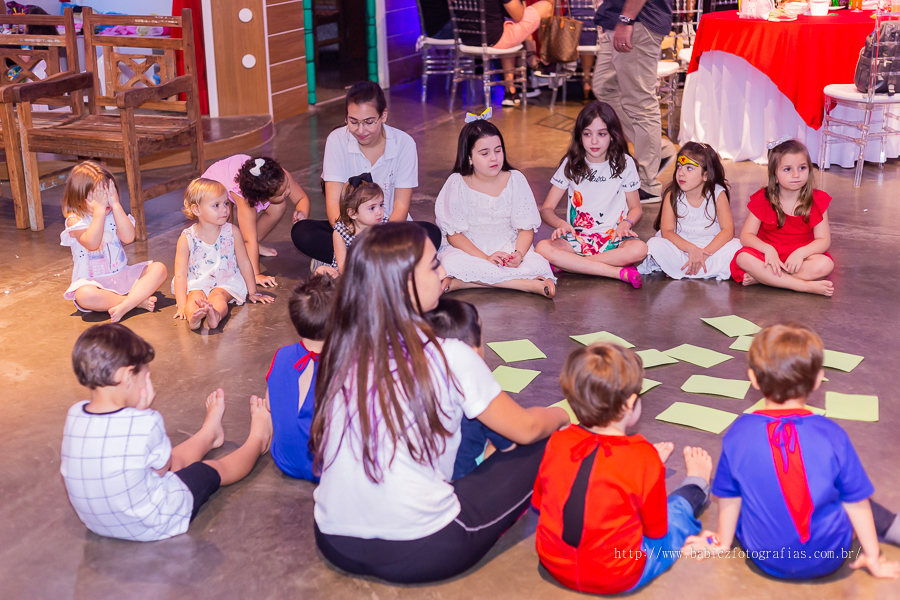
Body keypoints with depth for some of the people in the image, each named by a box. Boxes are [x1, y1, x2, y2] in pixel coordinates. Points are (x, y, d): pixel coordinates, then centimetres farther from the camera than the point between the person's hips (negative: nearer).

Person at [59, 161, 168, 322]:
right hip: (93, 281, -5)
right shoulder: (75, 220, -7)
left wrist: (116, 204, -15)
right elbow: (92, 243, -26)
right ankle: (137, 301, -27)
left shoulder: (114, 214, 6)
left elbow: (129, 237, -14)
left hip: (122, 275, 5)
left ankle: (125, 305, -32)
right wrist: (100, 209, -24)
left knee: (159, 268, -15)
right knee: (84, 296, -39)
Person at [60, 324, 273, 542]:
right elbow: (161, 468, -12)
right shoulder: (146, 423, -32)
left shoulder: (74, 415, -13)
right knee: (212, 470, 22)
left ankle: (210, 434, 62)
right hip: (152, 526, -6)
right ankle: (257, 439, 50)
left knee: (175, 459, 31)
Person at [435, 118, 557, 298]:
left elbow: (526, 228, 0)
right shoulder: (457, 183, -6)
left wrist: (518, 254, -22)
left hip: (508, 249, 1)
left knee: (539, 265, -28)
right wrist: (485, 258, -21)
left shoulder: (515, 180, -1)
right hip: (469, 250, -1)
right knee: (451, 263, -36)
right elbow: (453, 234, -8)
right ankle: (528, 284, -30)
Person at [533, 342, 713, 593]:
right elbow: (656, 530, -9)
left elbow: (538, 503, 4)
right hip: (620, 579, -4)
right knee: (680, 507, 24)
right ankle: (697, 485, 52)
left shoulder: (557, 443, -12)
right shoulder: (643, 457, -23)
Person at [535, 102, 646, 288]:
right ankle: (618, 272, -28)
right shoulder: (571, 164, 4)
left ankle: (568, 264, -24)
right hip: (577, 238, 1)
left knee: (638, 249, -34)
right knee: (543, 248, -31)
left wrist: (626, 224, -12)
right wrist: (560, 224, -20)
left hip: (613, 240, 0)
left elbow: (636, 208, 11)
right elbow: (547, 209, 3)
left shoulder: (624, 163, 4)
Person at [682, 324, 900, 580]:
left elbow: (729, 497, -2)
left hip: (765, 560, 0)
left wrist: (723, 541, 16)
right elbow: (856, 502, -6)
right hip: (829, 559, 0)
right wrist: (872, 558, 9)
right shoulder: (832, 435, -18)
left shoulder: (739, 434, -16)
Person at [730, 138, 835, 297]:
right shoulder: (762, 200, -4)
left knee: (825, 265, -32)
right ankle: (806, 286, -30)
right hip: (769, 254, 0)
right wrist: (768, 249, -28)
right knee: (743, 258, -32)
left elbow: (824, 240, -7)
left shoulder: (817, 201, -3)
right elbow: (746, 235, -8)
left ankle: (761, 278, -27)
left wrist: (801, 253, -26)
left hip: (800, 256, 0)